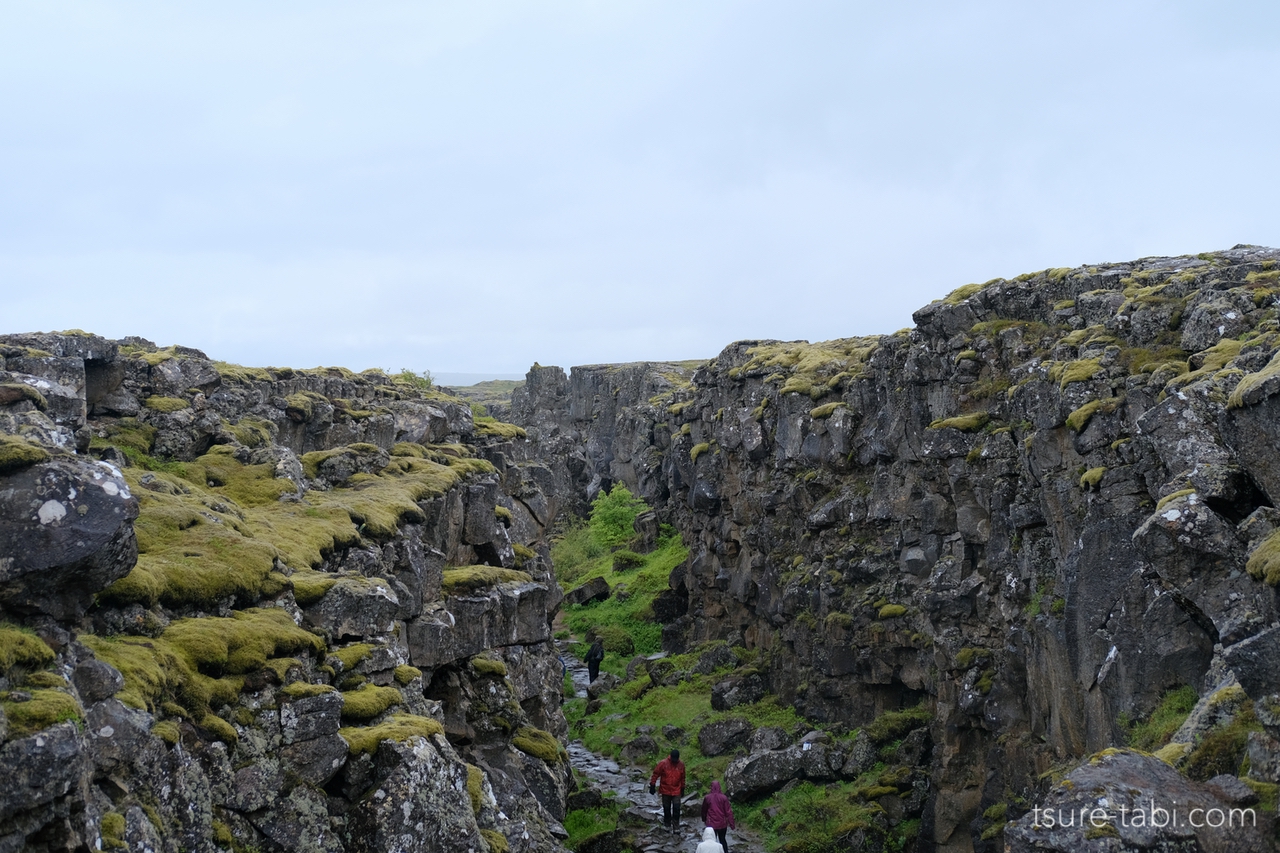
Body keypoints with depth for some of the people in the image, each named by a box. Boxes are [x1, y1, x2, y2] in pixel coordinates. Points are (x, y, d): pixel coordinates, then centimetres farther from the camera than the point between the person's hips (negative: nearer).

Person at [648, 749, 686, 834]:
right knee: (666, 808, 10)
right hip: (665, 791, -1)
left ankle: (676, 827, -1)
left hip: (676, 791, 1)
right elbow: (655, 774, -4)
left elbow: (682, 778, 13)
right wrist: (652, 786, -5)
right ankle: (667, 825, 27)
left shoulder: (681, 765, 0)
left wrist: (682, 789, 18)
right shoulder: (663, 763, -11)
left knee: (676, 809, -6)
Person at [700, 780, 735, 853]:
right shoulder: (723, 798, -10)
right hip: (722, 824, 1)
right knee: (723, 840, 18)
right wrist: (732, 824, -3)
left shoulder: (707, 798, -7)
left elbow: (704, 810, 7)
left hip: (711, 824, -1)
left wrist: (704, 820, 25)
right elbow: (728, 812, -9)